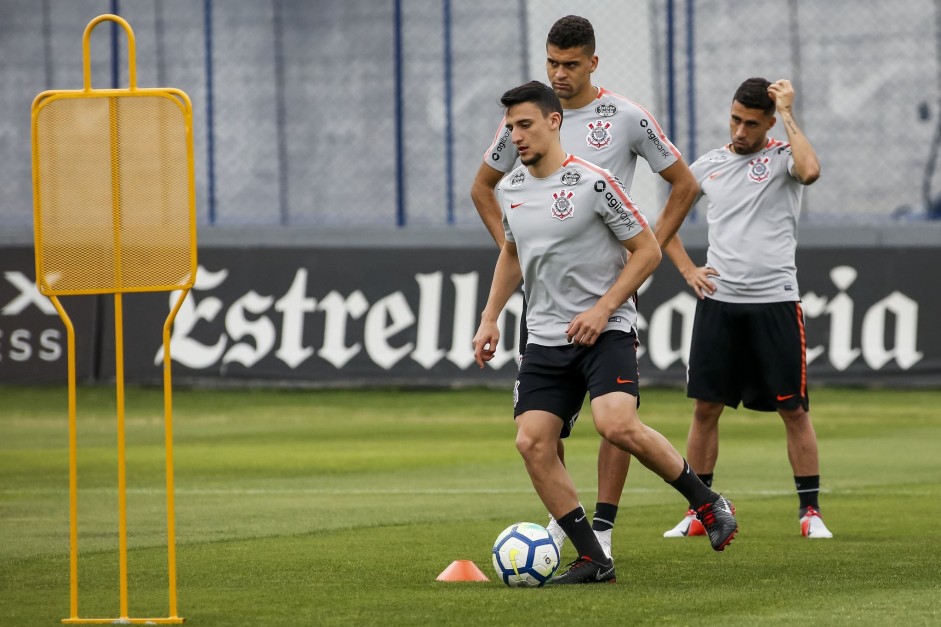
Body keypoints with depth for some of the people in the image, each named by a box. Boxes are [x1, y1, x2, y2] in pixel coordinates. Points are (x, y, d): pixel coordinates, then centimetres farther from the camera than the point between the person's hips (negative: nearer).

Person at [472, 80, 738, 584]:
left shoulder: (592, 183, -11)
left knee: (617, 425, -27)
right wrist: (490, 319, 19)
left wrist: (602, 309, -15)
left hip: (604, 331, -6)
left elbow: (647, 251, -7)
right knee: (532, 443, -9)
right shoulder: (510, 190, 9)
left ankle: (707, 503, -5)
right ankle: (593, 561, -2)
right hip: (545, 337, 6)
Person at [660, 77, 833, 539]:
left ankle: (810, 511, 7)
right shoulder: (710, 164, 10)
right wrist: (687, 270, 7)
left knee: (793, 409, -1)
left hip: (775, 301, -3)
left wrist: (787, 114, -17)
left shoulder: (782, 157, -2)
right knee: (705, 406, 3)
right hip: (718, 301, 3)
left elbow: (810, 170, -28)